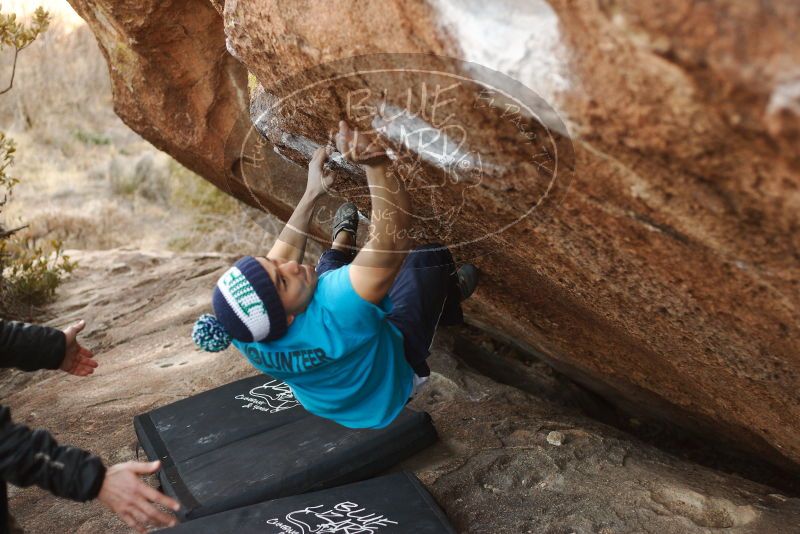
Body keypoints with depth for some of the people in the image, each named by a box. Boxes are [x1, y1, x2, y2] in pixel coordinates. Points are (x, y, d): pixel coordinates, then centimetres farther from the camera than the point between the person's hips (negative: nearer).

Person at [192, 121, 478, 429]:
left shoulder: (244, 332, -30)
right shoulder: (333, 315, -52)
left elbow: (283, 254, -12)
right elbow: (392, 241, -50)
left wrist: (311, 194, -7)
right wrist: (375, 164, -57)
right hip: (392, 377, -5)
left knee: (330, 265, 18)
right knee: (430, 258, 3)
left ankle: (342, 239, 54)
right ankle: (452, 295, 37)